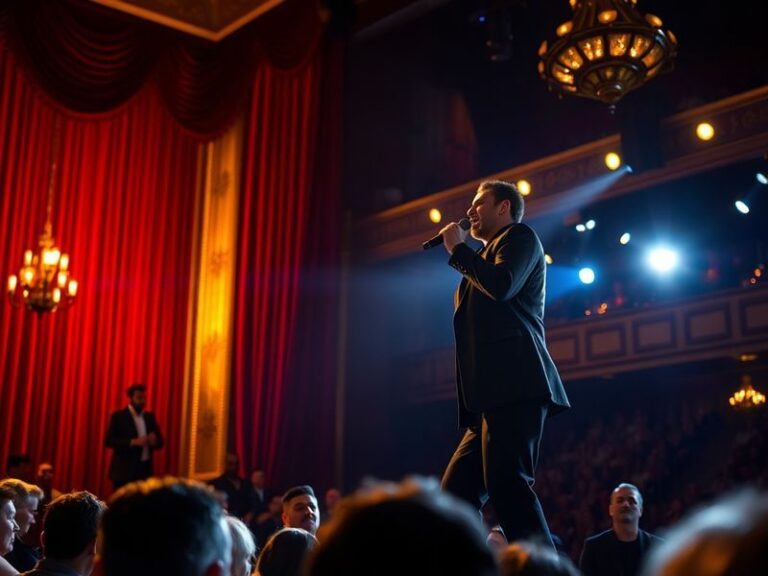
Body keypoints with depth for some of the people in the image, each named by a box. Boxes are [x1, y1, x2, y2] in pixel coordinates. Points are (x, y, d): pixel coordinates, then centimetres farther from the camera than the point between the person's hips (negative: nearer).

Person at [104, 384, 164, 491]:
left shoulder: (149, 417, 13)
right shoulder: (119, 416, -2)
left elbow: (160, 442, 15)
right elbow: (109, 441, -11)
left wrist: (154, 441, -8)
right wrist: (133, 442, -21)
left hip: (145, 470, 5)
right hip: (124, 471, -5)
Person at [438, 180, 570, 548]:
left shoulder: (520, 236, 8)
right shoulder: (487, 257, 31)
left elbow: (502, 284, -13)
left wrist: (458, 249, 1)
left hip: (514, 387, -9)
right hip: (493, 396, 9)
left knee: (507, 483, -20)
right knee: (455, 494, 3)